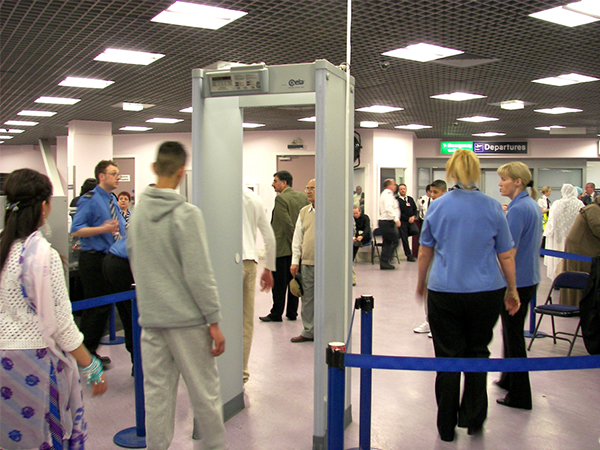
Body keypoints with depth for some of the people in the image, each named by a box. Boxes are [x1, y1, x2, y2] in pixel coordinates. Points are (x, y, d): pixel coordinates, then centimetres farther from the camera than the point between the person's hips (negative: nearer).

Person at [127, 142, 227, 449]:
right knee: (204, 392, 7)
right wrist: (214, 321, -9)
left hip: (150, 317, 6)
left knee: (156, 394, 11)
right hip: (186, 319, -5)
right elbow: (199, 274, -15)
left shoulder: (137, 212, 6)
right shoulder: (187, 214, -13)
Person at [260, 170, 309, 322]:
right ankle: (292, 313, 17)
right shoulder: (303, 197, 8)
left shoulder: (280, 198, -13)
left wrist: (294, 241, -10)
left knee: (279, 282, 1)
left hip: (282, 247, -7)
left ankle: (276, 314, 7)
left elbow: (287, 224, -18)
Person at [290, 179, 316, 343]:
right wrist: (295, 261, 11)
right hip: (306, 263, 6)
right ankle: (308, 331, 21)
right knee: (307, 298, 10)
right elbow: (297, 238, 16)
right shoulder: (304, 212, 14)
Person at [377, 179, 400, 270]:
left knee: (387, 242, 12)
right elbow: (389, 208, -27)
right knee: (394, 241, -8)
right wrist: (396, 219, -33)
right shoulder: (388, 194, -12)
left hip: (383, 221, 11)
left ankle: (383, 262, 12)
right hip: (388, 222, -11)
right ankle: (385, 261, -10)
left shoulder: (384, 194, 21)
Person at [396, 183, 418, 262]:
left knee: (416, 231, -22)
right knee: (404, 239, -2)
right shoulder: (397, 200, -1)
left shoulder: (410, 199, 15)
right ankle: (409, 256, 8)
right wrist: (408, 218, -10)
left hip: (411, 221, 3)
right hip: (402, 222, -3)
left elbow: (415, 209, 16)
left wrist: (413, 216, -4)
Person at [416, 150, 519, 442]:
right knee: (478, 352, 18)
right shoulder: (493, 207, -2)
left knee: (448, 357, 8)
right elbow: (506, 256, 2)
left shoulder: (437, 206, -1)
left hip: (444, 292, 0)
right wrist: (512, 290, 14)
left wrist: (420, 283, 20)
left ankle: (447, 427, 18)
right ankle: (472, 418, 22)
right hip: (486, 291, 0)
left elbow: (424, 253, 5)